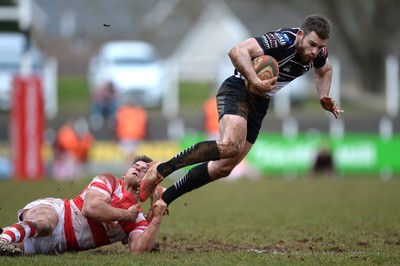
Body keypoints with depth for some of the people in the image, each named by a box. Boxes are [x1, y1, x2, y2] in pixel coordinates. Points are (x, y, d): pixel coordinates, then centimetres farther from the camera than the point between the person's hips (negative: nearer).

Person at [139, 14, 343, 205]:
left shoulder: (317, 51, -3)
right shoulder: (283, 41, -26)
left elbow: (325, 71, 23)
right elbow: (237, 51, -36)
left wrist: (324, 98, 7)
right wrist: (254, 81, -44)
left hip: (260, 103, 8)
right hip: (238, 91, -8)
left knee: (223, 168, 3)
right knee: (230, 145, -34)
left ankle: (165, 198, 15)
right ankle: (160, 170, -24)